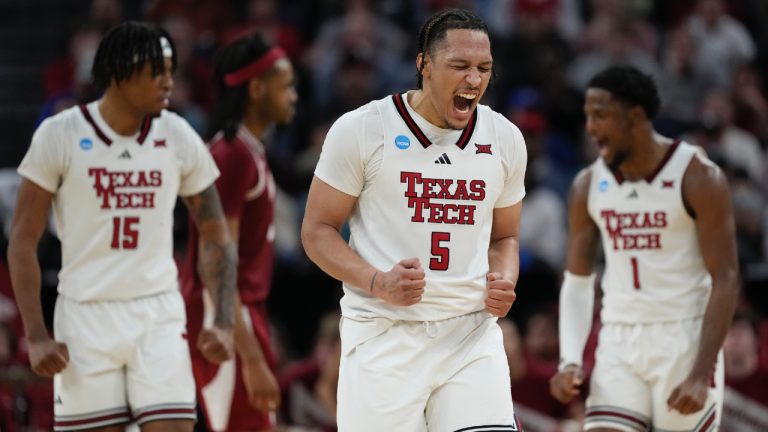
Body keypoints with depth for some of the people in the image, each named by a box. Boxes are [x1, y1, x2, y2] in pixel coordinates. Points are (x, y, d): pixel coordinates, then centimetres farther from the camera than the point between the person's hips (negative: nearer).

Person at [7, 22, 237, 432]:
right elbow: (23, 242, -2)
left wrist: (224, 322, -3)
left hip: (158, 315, 2)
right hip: (84, 317, -1)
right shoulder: (59, 136, -6)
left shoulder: (178, 137, 1)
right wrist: (36, 336, -9)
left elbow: (215, 236, 9)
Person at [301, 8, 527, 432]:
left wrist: (504, 282, -1)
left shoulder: (505, 139, 9)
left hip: (471, 333, 3)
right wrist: (378, 282, -16)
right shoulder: (361, 130, -4)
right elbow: (317, 230, 0)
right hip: (383, 333, -3)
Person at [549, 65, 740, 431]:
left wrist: (701, 375, -18)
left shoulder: (697, 177, -9)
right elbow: (578, 279, 12)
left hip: (684, 340, -4)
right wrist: (569, 361, -2)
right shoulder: (588, 185, 6)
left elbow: (725, 280, -10)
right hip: (619, 345, 4)